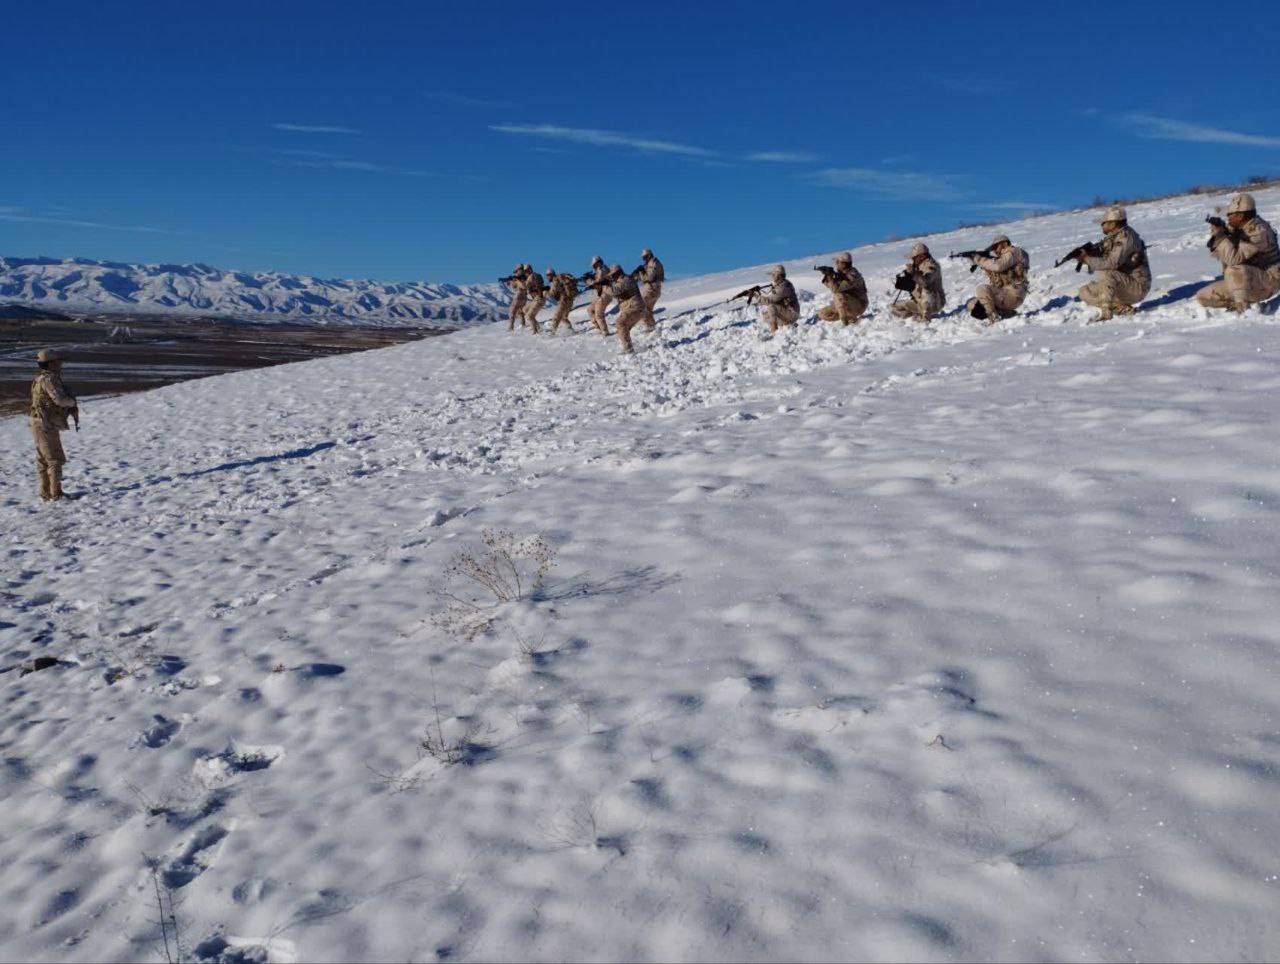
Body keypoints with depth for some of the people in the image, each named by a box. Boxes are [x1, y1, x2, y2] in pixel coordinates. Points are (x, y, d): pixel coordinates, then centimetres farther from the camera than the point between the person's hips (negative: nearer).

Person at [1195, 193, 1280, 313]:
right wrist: (1216, 233, -13)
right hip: (1241, 282, 9)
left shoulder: (1258, 231, -25)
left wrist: (1220, 235, -30)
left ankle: (1243, 308, -21)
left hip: (1267, 281, -9)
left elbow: (1233, 258, -35)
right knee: (1202, 297, 1)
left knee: (1234, 270, -38)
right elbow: (1216, 253, 3)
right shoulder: (1234, 228, 0)